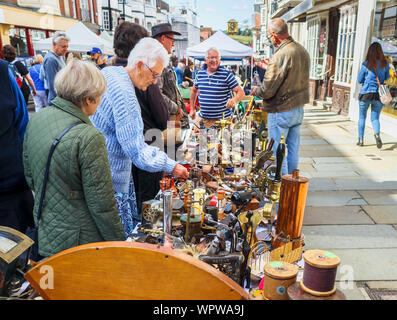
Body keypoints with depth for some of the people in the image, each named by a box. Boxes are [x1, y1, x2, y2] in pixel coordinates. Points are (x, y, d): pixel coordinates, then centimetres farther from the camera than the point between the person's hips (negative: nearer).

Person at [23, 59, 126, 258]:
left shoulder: (36, 119, -3)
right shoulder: (89, 138, -28)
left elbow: (30, 176, 9)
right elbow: (101, 204, -22)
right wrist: (119, 243, -9)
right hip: (79, 242, -7)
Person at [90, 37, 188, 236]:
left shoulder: (109, 72, 4)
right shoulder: (124, 94, -27)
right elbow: (138, 153, -28)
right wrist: (171, 166, -19)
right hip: (111, 179, -10)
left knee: (134, 222, 20)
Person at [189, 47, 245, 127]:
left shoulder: (226, 74, -4)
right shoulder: (200, 73, 7)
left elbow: (240, 92, -6)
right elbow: (194, 91, 23)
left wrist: (234, 100, -28)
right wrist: (192, 109, 20)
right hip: (202, 118, 3)